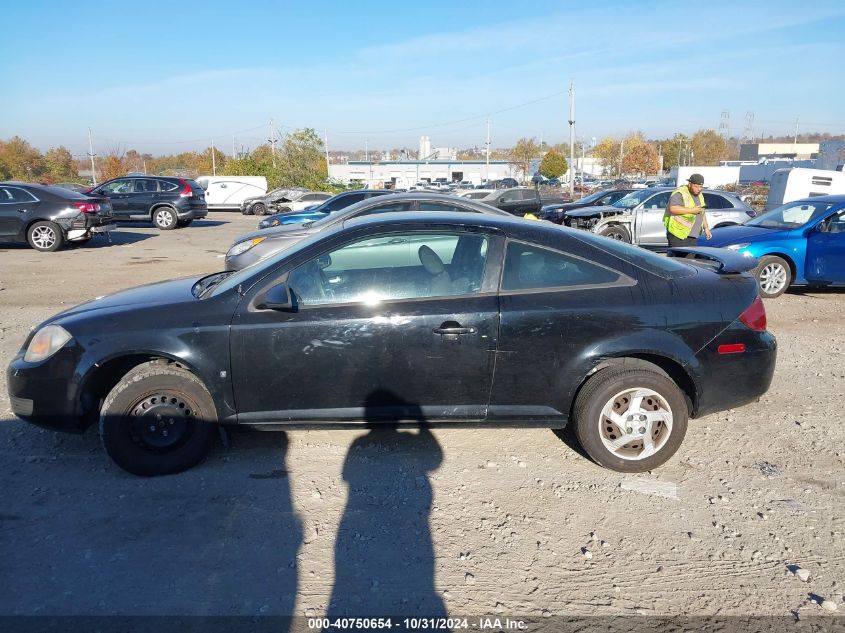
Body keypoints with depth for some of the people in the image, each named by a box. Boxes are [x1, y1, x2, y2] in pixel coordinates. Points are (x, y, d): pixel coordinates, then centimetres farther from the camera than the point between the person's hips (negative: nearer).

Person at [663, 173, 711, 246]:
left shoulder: (699, 195, 17)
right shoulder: (680, 193, -12)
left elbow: (702, 213, 28)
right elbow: (673, 208, -27)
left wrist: (706, 228, 21)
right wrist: (692, 210, -24)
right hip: (678, 233, -9)